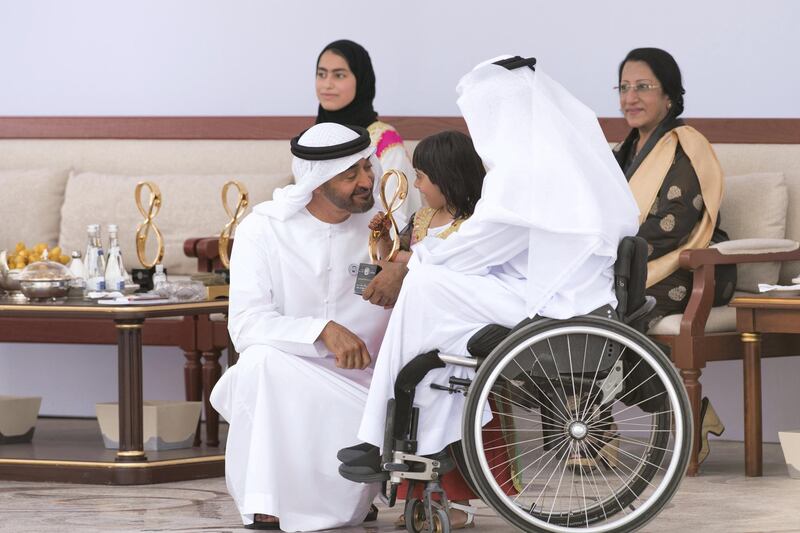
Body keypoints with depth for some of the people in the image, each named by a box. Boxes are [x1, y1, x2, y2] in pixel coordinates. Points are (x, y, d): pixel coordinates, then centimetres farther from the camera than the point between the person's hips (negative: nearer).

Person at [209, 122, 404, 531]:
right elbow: (245, 325, -19)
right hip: (283, 388, -2)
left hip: (358, 390, 2)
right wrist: (323, 331, -33)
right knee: (262, 358, -35)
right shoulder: (264, 228, -7)